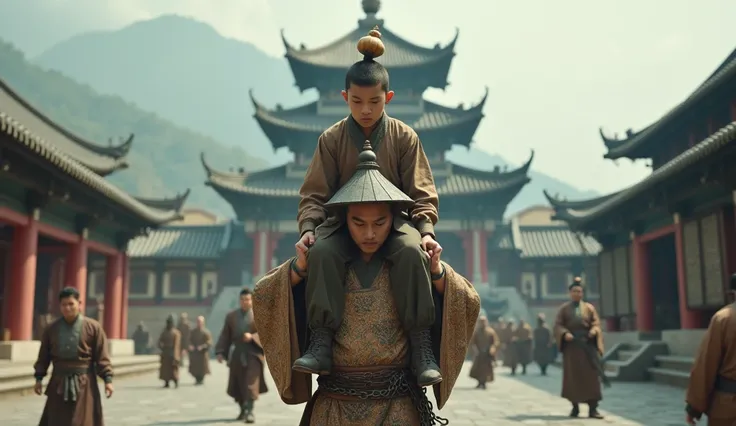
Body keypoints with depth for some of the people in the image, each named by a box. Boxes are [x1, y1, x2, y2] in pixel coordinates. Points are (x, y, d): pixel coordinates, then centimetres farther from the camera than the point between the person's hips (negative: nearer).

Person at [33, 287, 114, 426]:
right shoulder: (51, 329, 5)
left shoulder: (93, 327, -4)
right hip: (59, 383, 3)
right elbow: (44, 356, 10)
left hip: (84, 383, -3)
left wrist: (107, 379, -10)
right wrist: (39, 378, 4)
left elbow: (102, 356, -5)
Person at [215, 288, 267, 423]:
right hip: (237, 355, 3)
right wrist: (220, 352, -5)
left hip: (253, 354, -3)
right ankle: (243, 410, 27)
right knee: (237, 384, 9)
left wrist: (252, 337, -20)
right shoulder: (231, 316, 9)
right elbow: (225, 336, 5)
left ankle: (249, 411, -13)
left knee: (251, 383, -13)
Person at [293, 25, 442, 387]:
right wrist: (308, 228, -17)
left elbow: (421, 193, 2)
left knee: (411, 250, -35)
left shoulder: (404, 137, 2)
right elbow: (315, 194, 1)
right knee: (322, 251, -34)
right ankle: (321, 345, -34)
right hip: (344, 221, 1)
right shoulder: (331, 139, 2)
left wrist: (426, 230, -15)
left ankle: (421, 346, -29)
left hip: (394, 219, 0)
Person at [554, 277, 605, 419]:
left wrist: (593, 331, -18)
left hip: (587, 343, 0)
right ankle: (575, 407, 12)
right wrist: (565, 333, -18)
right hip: (571, 344, 0)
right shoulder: (564, 308, 9)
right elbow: (558, 325, 1)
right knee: (573, 375, 2)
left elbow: (596, 322, 4)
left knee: (591, 375, -5)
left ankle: (593, 408, -5)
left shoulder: (589, 307, 11)